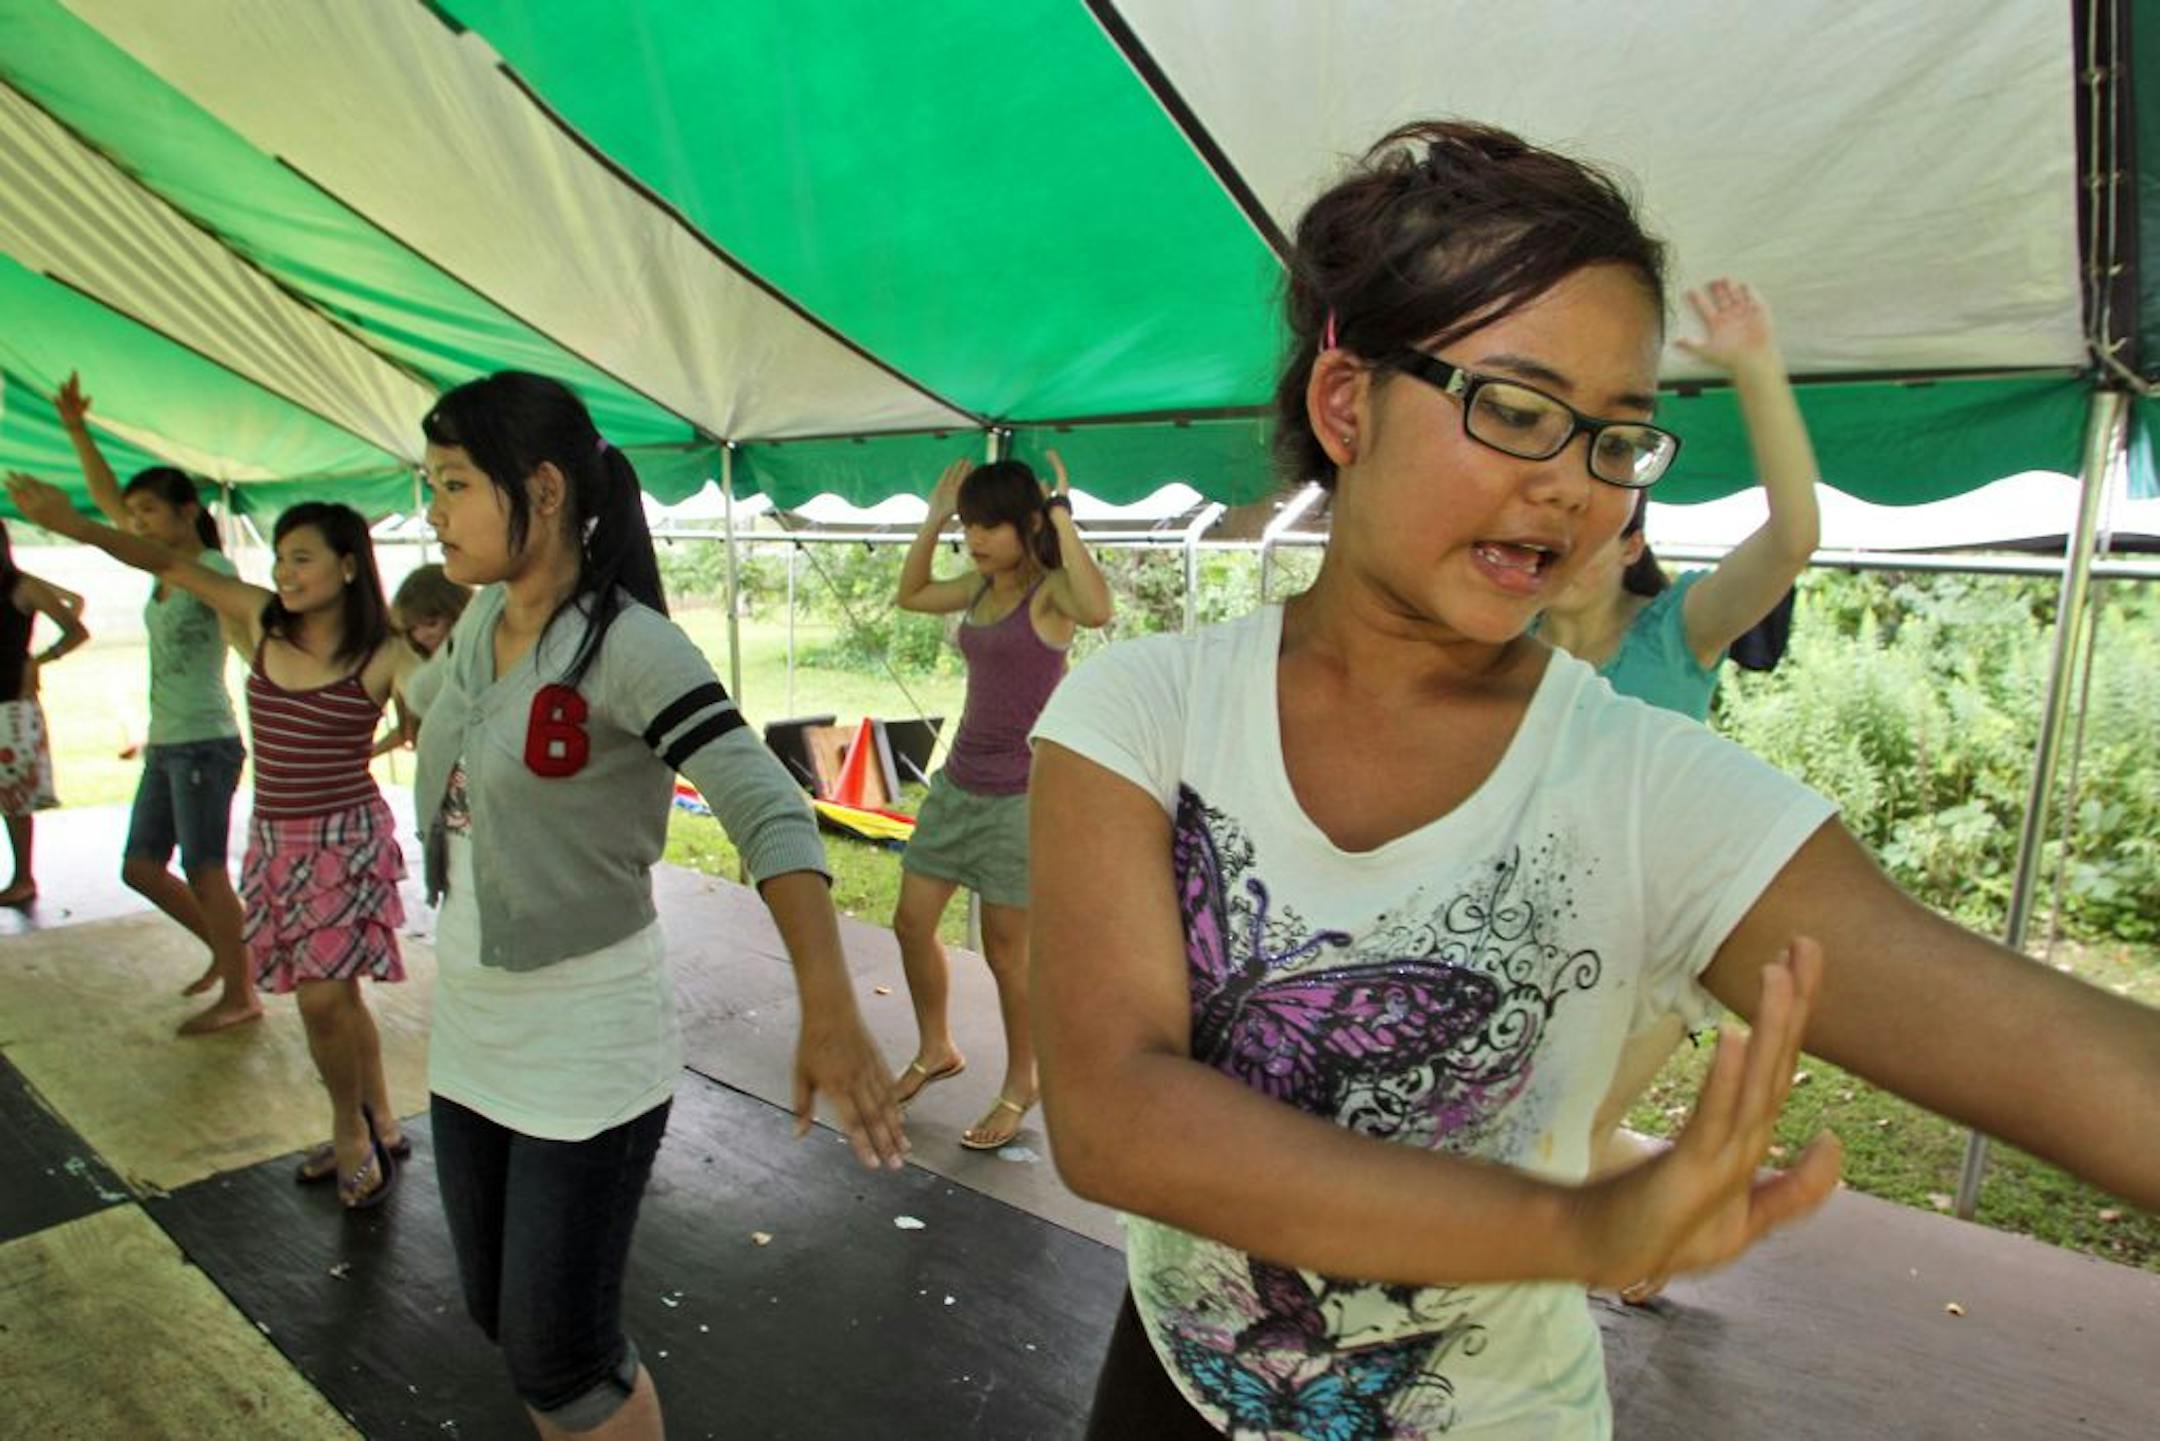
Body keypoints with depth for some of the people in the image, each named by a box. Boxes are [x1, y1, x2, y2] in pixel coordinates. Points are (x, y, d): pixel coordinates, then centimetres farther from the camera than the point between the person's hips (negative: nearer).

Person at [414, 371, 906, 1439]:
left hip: (585, 1045, -7)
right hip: (468, 1027, 8)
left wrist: (828, 1012, -41)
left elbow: (769, 813, -32)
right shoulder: (478, 619, 1)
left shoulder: (631, 646, -21)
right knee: (498, 1311, 20)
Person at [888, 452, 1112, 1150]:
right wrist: (932, 520, 13)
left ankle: (1021, 1084, 25)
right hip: (959, 780, 8)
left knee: (1006, 948, 4)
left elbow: (1097, 610, -37)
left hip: (1021, 793, -8)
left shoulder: (1051, 588, -14)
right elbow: (910, 595, 25)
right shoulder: (981, 586, 8)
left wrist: (1063, 518, -29)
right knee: (912, 922, 13)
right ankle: (936, 1049, 35)